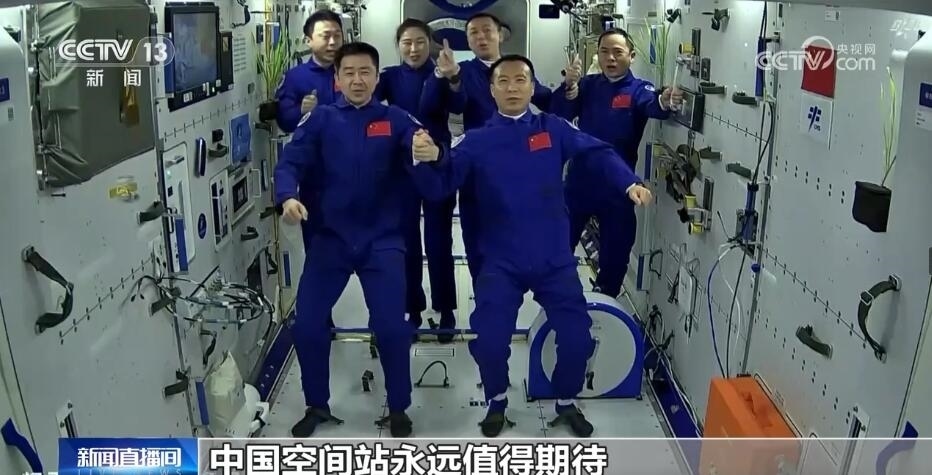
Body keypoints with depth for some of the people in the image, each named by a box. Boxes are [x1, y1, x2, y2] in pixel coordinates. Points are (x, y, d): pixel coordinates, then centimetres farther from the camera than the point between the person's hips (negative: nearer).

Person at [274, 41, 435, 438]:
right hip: (331, 238, 1)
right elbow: (290, 162, -6)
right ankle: (317, 406, 26)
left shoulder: (395, 120, 1)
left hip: (382, 241, -1)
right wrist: (287, 197, -27)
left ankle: (398, 409, 19)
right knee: (306, 325, 2)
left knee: (391, 326, -5)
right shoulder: (320, 120, 2)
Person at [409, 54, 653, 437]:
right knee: (488, 340, -4)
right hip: (501, 263, 0)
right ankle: (497, 402, 27)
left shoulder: (553, 129, 1)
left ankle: (567, 404, 31)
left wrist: (629, 183, -21)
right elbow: (439, 186, -8)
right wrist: (429, 160, -30)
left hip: (555, 260, 1)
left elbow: (597, 154, -4)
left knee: (577, 336, 2)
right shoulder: (477, 141, 0)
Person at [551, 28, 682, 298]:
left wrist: (664, 102, -51)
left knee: (615, 253, 11)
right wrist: (568, 86, -30)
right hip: (579, 183, 2)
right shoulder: (587, 86, 2)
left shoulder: (638, 90, -5)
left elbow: (652, 105, -28)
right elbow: (558, 115, -11)